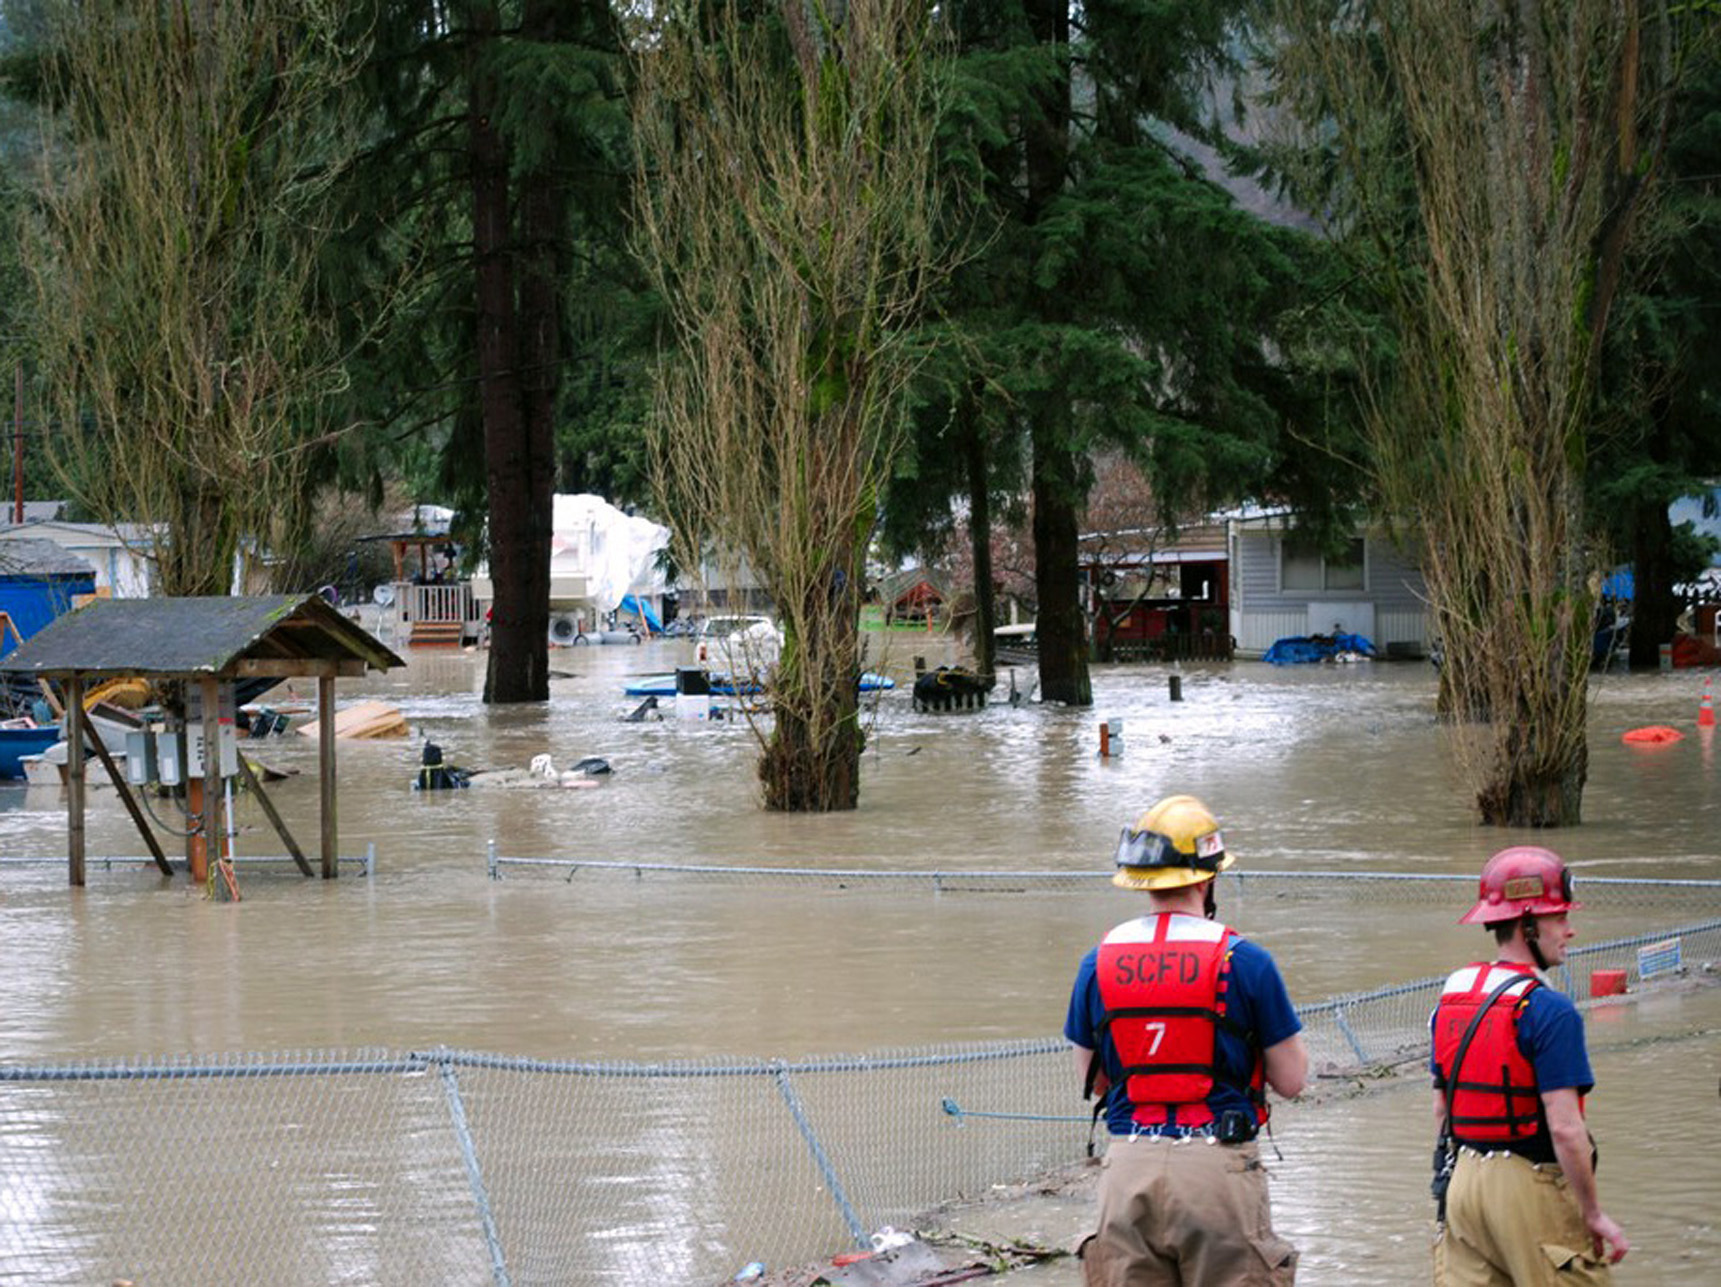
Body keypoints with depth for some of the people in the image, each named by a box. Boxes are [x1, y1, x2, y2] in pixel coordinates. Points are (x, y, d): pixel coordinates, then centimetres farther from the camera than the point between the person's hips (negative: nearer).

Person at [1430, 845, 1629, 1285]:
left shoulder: (1452, 995, 7)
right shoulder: (1549, 1010, -17)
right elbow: (1565, 1128, -21)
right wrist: (1594, 1214, -13)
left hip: (1465, 1183, 7)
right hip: (1531, 1188, -7)